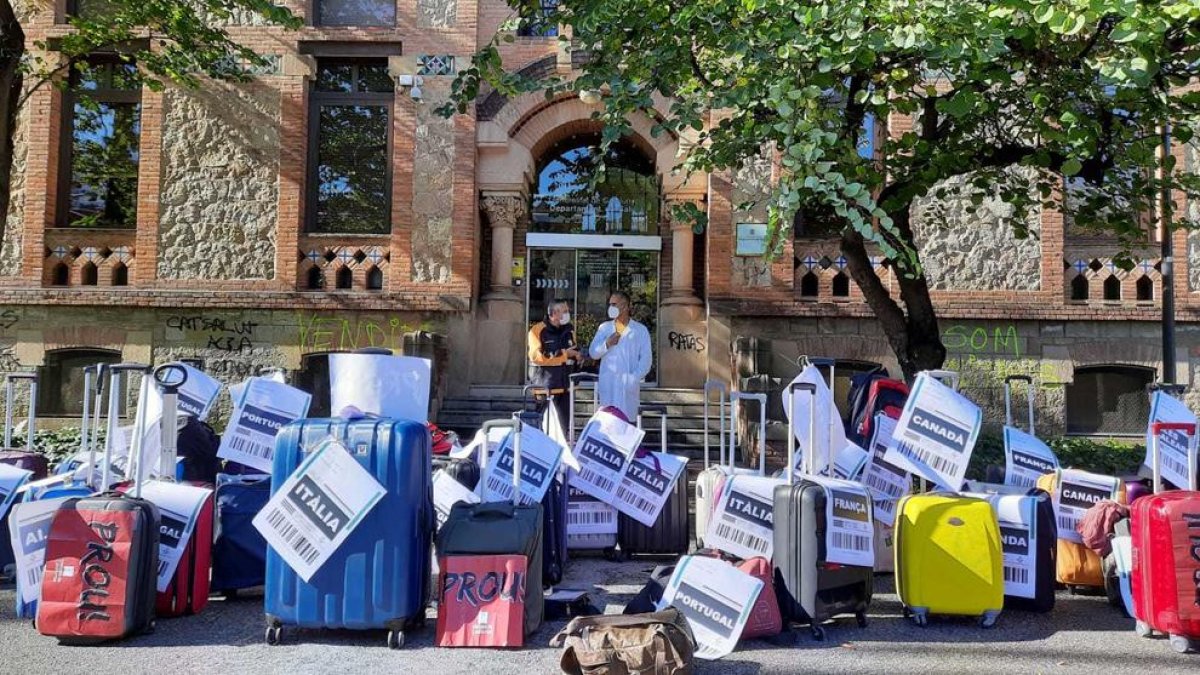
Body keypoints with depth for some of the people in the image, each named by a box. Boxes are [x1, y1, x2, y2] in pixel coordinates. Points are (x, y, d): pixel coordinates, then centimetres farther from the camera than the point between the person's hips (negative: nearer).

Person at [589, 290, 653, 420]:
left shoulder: (640, 330, 4)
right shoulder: (604, 328, 11)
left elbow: (646, 358, -1)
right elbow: (593, 353, 8)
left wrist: (635, 378, -14)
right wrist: (607, 344, -11)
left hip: (628, 386, -2)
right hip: (607, 385, 2)